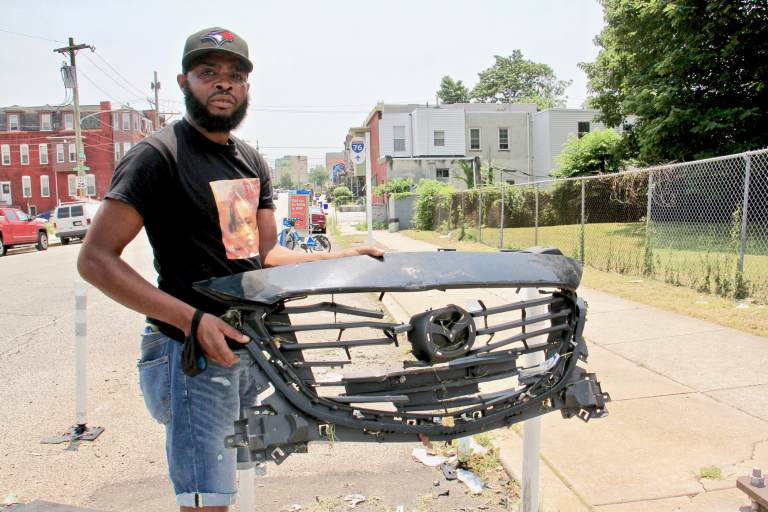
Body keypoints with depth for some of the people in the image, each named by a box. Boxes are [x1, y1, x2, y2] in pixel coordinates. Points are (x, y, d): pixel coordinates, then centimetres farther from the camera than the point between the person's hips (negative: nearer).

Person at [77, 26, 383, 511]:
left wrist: (344, 256, 1)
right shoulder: (158, 154, -12)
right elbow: (95, 260, -16)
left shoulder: (252, 161, 12)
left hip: (248, 345, 8)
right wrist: (192, 319, -23)